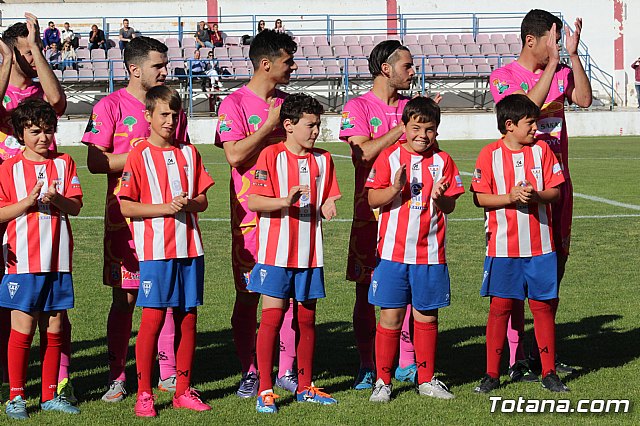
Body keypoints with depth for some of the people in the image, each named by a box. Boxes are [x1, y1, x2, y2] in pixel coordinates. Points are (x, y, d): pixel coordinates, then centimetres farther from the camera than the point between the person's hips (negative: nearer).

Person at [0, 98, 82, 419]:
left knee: (54, 327, 7)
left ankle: (50, 395, 16)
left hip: (58, 260, 3)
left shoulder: (64, 163, 8)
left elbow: (76, 206, 3)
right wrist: (28, 201, -16)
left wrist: (56, 198, -16)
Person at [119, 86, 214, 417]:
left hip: (189, 248, 5)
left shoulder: (189, 153, 11)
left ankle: (183, 390, 15)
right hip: (155, 250, -4)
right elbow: (125, 206, -6)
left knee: (188, 319, 6)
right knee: (153, 318, -6)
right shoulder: (139, 155, -2)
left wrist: (187, 204, -9)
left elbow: (203, 200, 13)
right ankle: (144, 394, 2)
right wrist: (164, 208, -16)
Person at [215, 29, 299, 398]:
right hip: (251, 213, -5)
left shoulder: (285, 102, 13)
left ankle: (287, 370, 12)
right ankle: (250, 372, 10)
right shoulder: (235, 104, -5)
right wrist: (270, 125, -13)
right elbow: (235, 154, -16)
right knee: (248, 295, 1)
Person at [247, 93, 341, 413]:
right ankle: (265, 390, 2)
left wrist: (328, 208, -10)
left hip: (310, 254, 5)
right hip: (276, 252, -5)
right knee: (272, 317, -5)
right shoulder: (271, 155, -7)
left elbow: (328, 202, 13)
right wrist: (285, 201, -27)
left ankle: (305, 387, 21)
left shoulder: (323, 159, 8)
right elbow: (252, 201, -12)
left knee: (307, 319, 10)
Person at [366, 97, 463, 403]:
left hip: (430, 254, 2)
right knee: (390, 317, 1)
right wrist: (395, 188, -23)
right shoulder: (389, 157, 0)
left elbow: (450, 207, 5)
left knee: (427, 317, 9)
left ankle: (426, 380, 21)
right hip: (393, 252, -2)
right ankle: (383, 381, 11)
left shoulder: (442, 161, 5)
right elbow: (373, 199, -5)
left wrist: (440, 197, -16)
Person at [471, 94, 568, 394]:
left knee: (543, 306, 5)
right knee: (500, 306, 1)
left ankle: (549, 372, 14)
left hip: (540, 246, 2)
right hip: (503, 247, -2)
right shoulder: (490, 154, -3)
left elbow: (556, 191, 4)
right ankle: (492, 374, 10)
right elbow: (480, 198, -4)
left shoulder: (542, 150, 5)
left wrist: (537, 195, -16)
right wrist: (510, 197, -18)